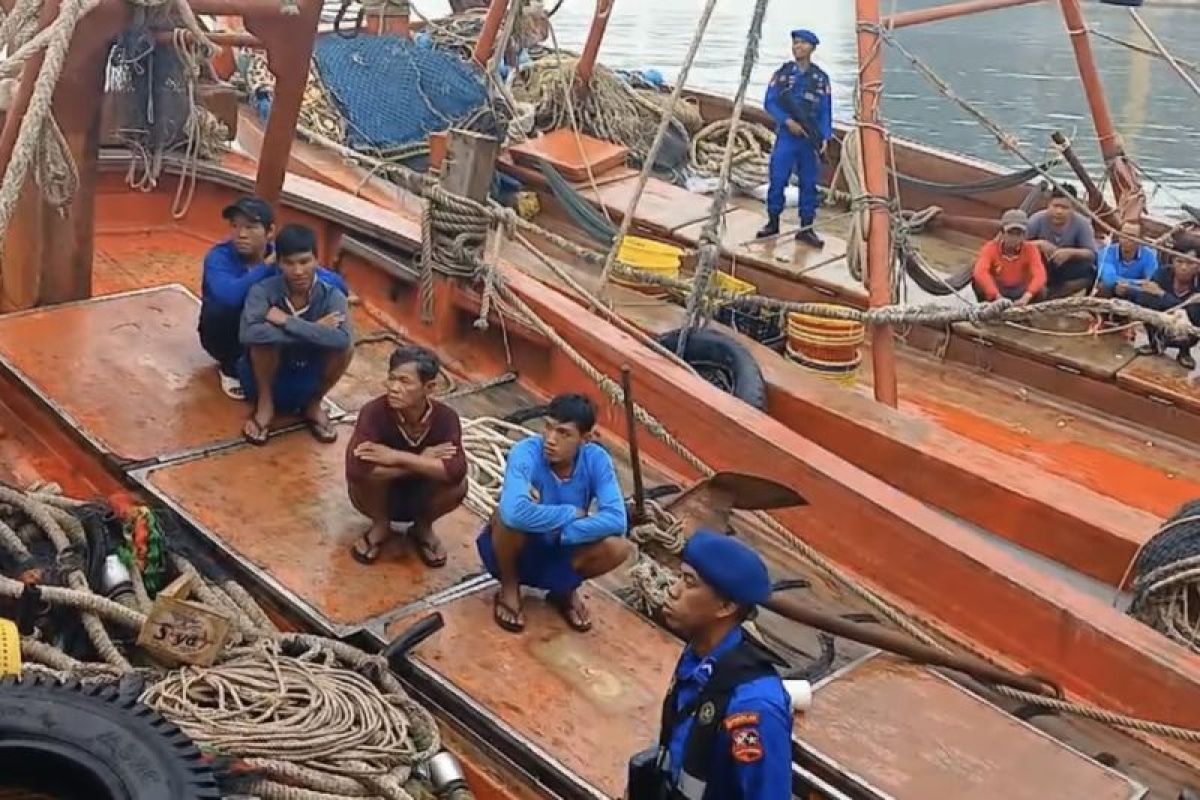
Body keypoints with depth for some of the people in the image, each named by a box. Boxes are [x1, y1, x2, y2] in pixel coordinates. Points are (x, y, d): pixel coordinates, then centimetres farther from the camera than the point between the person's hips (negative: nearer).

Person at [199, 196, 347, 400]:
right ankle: (230, 368, -4)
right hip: (229, 335, -2)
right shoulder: (219, 257, -24)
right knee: (222, 311, -35)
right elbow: (229, 296, -47)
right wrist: (267, 266, -35)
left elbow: (337, 283, -23)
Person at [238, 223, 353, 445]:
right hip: (267, 378, -1)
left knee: (345, 347, -26)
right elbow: (249, 334, -40)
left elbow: (342, 339, -37)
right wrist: (313, 330, -35)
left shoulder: (331, 295, -17)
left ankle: (313, 405, 1)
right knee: (265, 338, -32)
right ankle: (265, 405, -6)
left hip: (308, 380, 2)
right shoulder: (263, 291, -20)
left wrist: (287, 321, -33)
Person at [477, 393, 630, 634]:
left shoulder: (596, 459, -17)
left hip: (559, 551, 3)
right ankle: (509, 588, -5)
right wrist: (572, 513, -31)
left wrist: (560, 533, -34)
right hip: (516, 549, -2)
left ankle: (565, 590, 7)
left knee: (618, 546, -25)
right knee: (508, 517, -37)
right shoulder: (526, 452, -28)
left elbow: (616, 519, -27)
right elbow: (515, 512, -46)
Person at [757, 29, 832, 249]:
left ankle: (806, 228, 10)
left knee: (809, 183, 3)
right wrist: (787, 121, -13)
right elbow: (770, 102, 1)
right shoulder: (782, 73, 6)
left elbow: (826, 111, 7)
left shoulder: (821, 77, 8)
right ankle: (773, 223, 11)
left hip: (811, 139, 1)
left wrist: (825, 136, -5)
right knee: (777, 179, -3)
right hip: (786, 135, -1)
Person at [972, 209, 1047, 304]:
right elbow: (980, 272, -32)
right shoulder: (990, 248, -13)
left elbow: (1040, 275, -26)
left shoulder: (1030, 249, -10)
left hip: (1021, 294, 1)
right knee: (976, 279, -29)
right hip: (996, 292, -1)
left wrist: (1026, 297, -46)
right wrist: (997, 296, -46)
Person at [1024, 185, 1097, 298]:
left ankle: (1049, 296, -19)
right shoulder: (1037, 220, -16)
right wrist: (1039, 244, -30)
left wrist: (1071, 252, -32)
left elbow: (1092, 255, -15)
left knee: (1089, 271, -29)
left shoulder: (1081, 223, -14)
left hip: (1067, 272, 1)